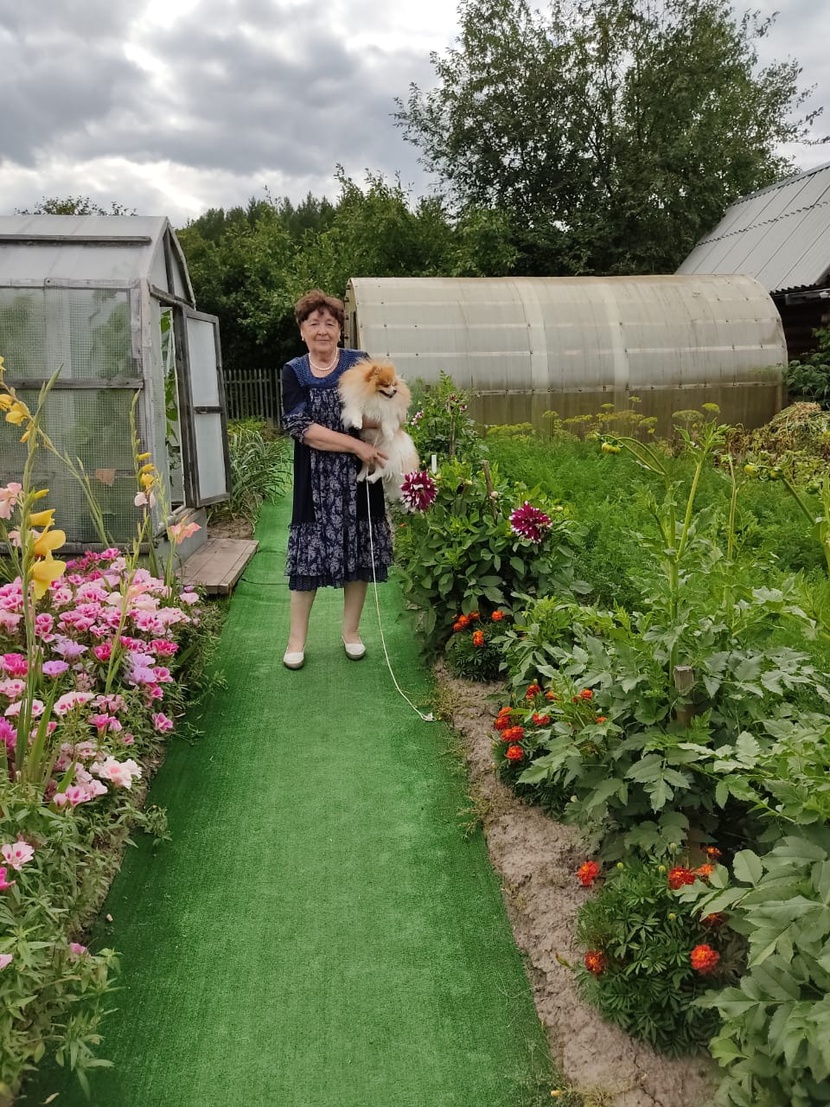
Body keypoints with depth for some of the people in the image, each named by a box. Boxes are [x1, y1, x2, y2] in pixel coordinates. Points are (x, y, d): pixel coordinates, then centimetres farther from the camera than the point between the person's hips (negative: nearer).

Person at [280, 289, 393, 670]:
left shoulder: (360, 363, 1)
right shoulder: (293, 372, 1)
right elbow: (301, 428, -11)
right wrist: (356, 445, -18)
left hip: (358, 478, 1)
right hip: (315, 480, 0)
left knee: (358, 554, 7)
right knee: (308, 554, 1)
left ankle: (351, 631, 24)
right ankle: (296, 639, 13)